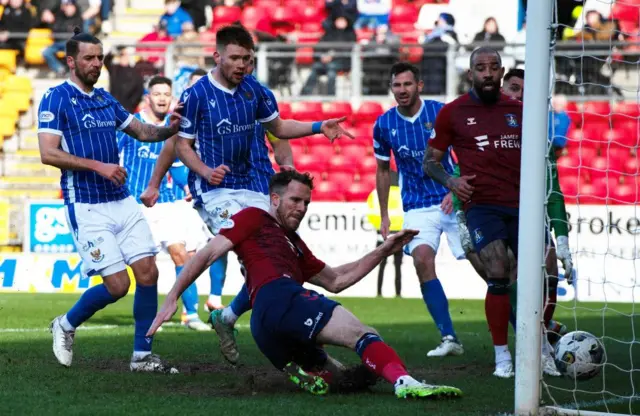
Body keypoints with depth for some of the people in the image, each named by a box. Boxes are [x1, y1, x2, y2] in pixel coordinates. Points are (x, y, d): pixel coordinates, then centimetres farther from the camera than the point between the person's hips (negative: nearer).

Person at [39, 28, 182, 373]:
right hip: (86, 206, -7)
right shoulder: (56, 99, -7)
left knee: (148, 273, -2)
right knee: (117, 284, -10)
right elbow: (48, 153, -15)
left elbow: (141, 131, 23)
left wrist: (169, 129, 2)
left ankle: (142, 356, 6)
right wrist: (98, 166, -20)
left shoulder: (105, 99, 15)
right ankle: (66, 325, 16)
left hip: (122, 202, 7)